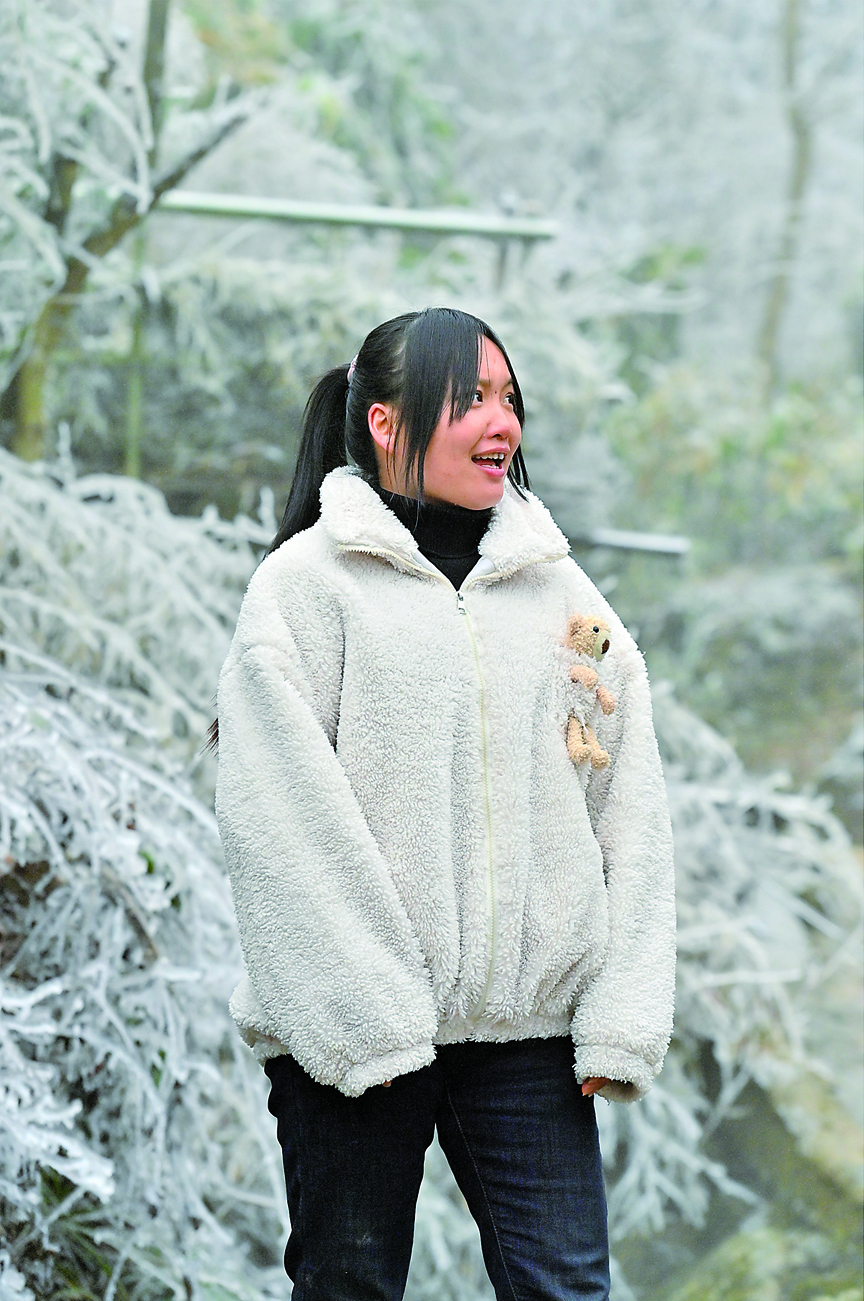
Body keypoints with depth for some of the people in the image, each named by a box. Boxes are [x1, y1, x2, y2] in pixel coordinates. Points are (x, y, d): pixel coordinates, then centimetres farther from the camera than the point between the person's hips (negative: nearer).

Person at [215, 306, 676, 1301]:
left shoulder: (559, 590, 12)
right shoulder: (307, 583, -2)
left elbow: (632, 812, 9)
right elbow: (282, 820, -10)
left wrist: (620, 1017, 0)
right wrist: (370, 1015, -15)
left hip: (530, 1031, 3)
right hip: (353, 1031, -3)